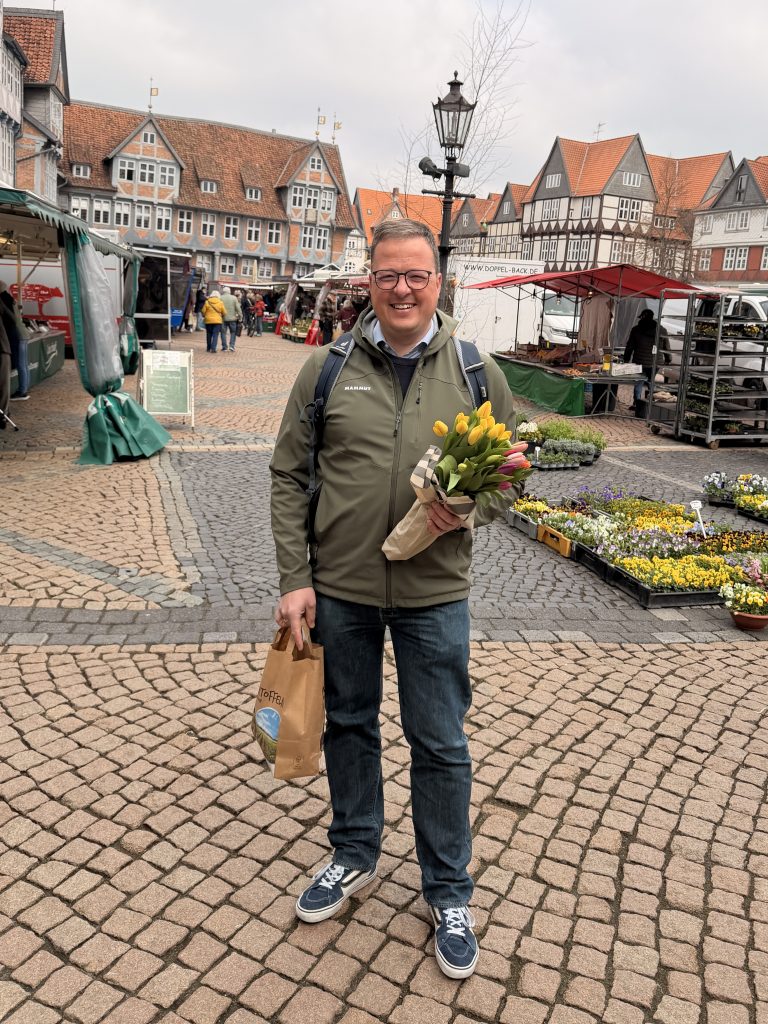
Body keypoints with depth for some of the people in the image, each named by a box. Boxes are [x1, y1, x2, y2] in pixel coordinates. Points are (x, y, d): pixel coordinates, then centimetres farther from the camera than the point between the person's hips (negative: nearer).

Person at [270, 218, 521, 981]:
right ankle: (354, 854, 43)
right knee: (348, 725, 18)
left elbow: (510, 472, 6)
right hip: (338, 589, 1)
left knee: (440, 745, 10)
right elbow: (288, 476, 0)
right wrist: (295, 579, -6)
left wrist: (467, 507, -16)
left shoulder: (476, 372, -1)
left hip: (433, 594, -1)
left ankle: (448, 893, 31)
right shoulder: (327, 368, -2)